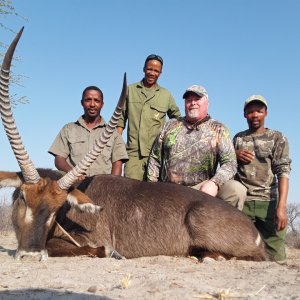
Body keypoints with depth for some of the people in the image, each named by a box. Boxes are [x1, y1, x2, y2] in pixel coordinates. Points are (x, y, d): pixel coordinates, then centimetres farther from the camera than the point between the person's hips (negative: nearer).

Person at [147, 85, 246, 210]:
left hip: (202, 188, -1)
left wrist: (214, 183, -23)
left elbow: (230, 163, -5)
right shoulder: (170, 126, 14)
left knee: (236, 189, -27)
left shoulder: (218, 129, 6)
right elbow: (155, 157, 17)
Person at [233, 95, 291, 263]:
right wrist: (235, 155, 1)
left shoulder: (277, 138, 8)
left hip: (268, 203, -2)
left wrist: (282, 207, -17)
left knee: (275, 258, -9)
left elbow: (283, 172, -4)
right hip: (242, 202, 2)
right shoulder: (238, 139, 17)